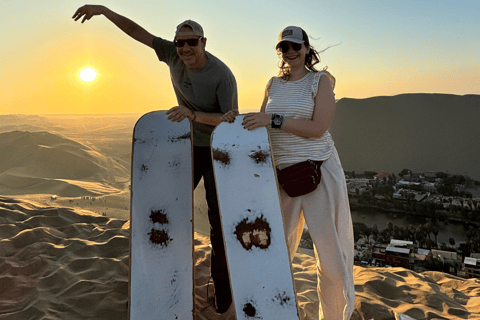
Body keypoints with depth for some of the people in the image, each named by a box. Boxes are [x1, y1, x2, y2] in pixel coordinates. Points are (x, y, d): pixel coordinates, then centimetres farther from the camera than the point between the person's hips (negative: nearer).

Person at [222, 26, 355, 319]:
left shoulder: (321, 81, -2)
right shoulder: (274, 85, 12)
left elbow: (318, 128, -14)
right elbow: (261, 127, 14)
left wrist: (274, 119, -20)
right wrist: (237, 119, -5)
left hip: (320, 171, -4)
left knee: (331, 251, 4)